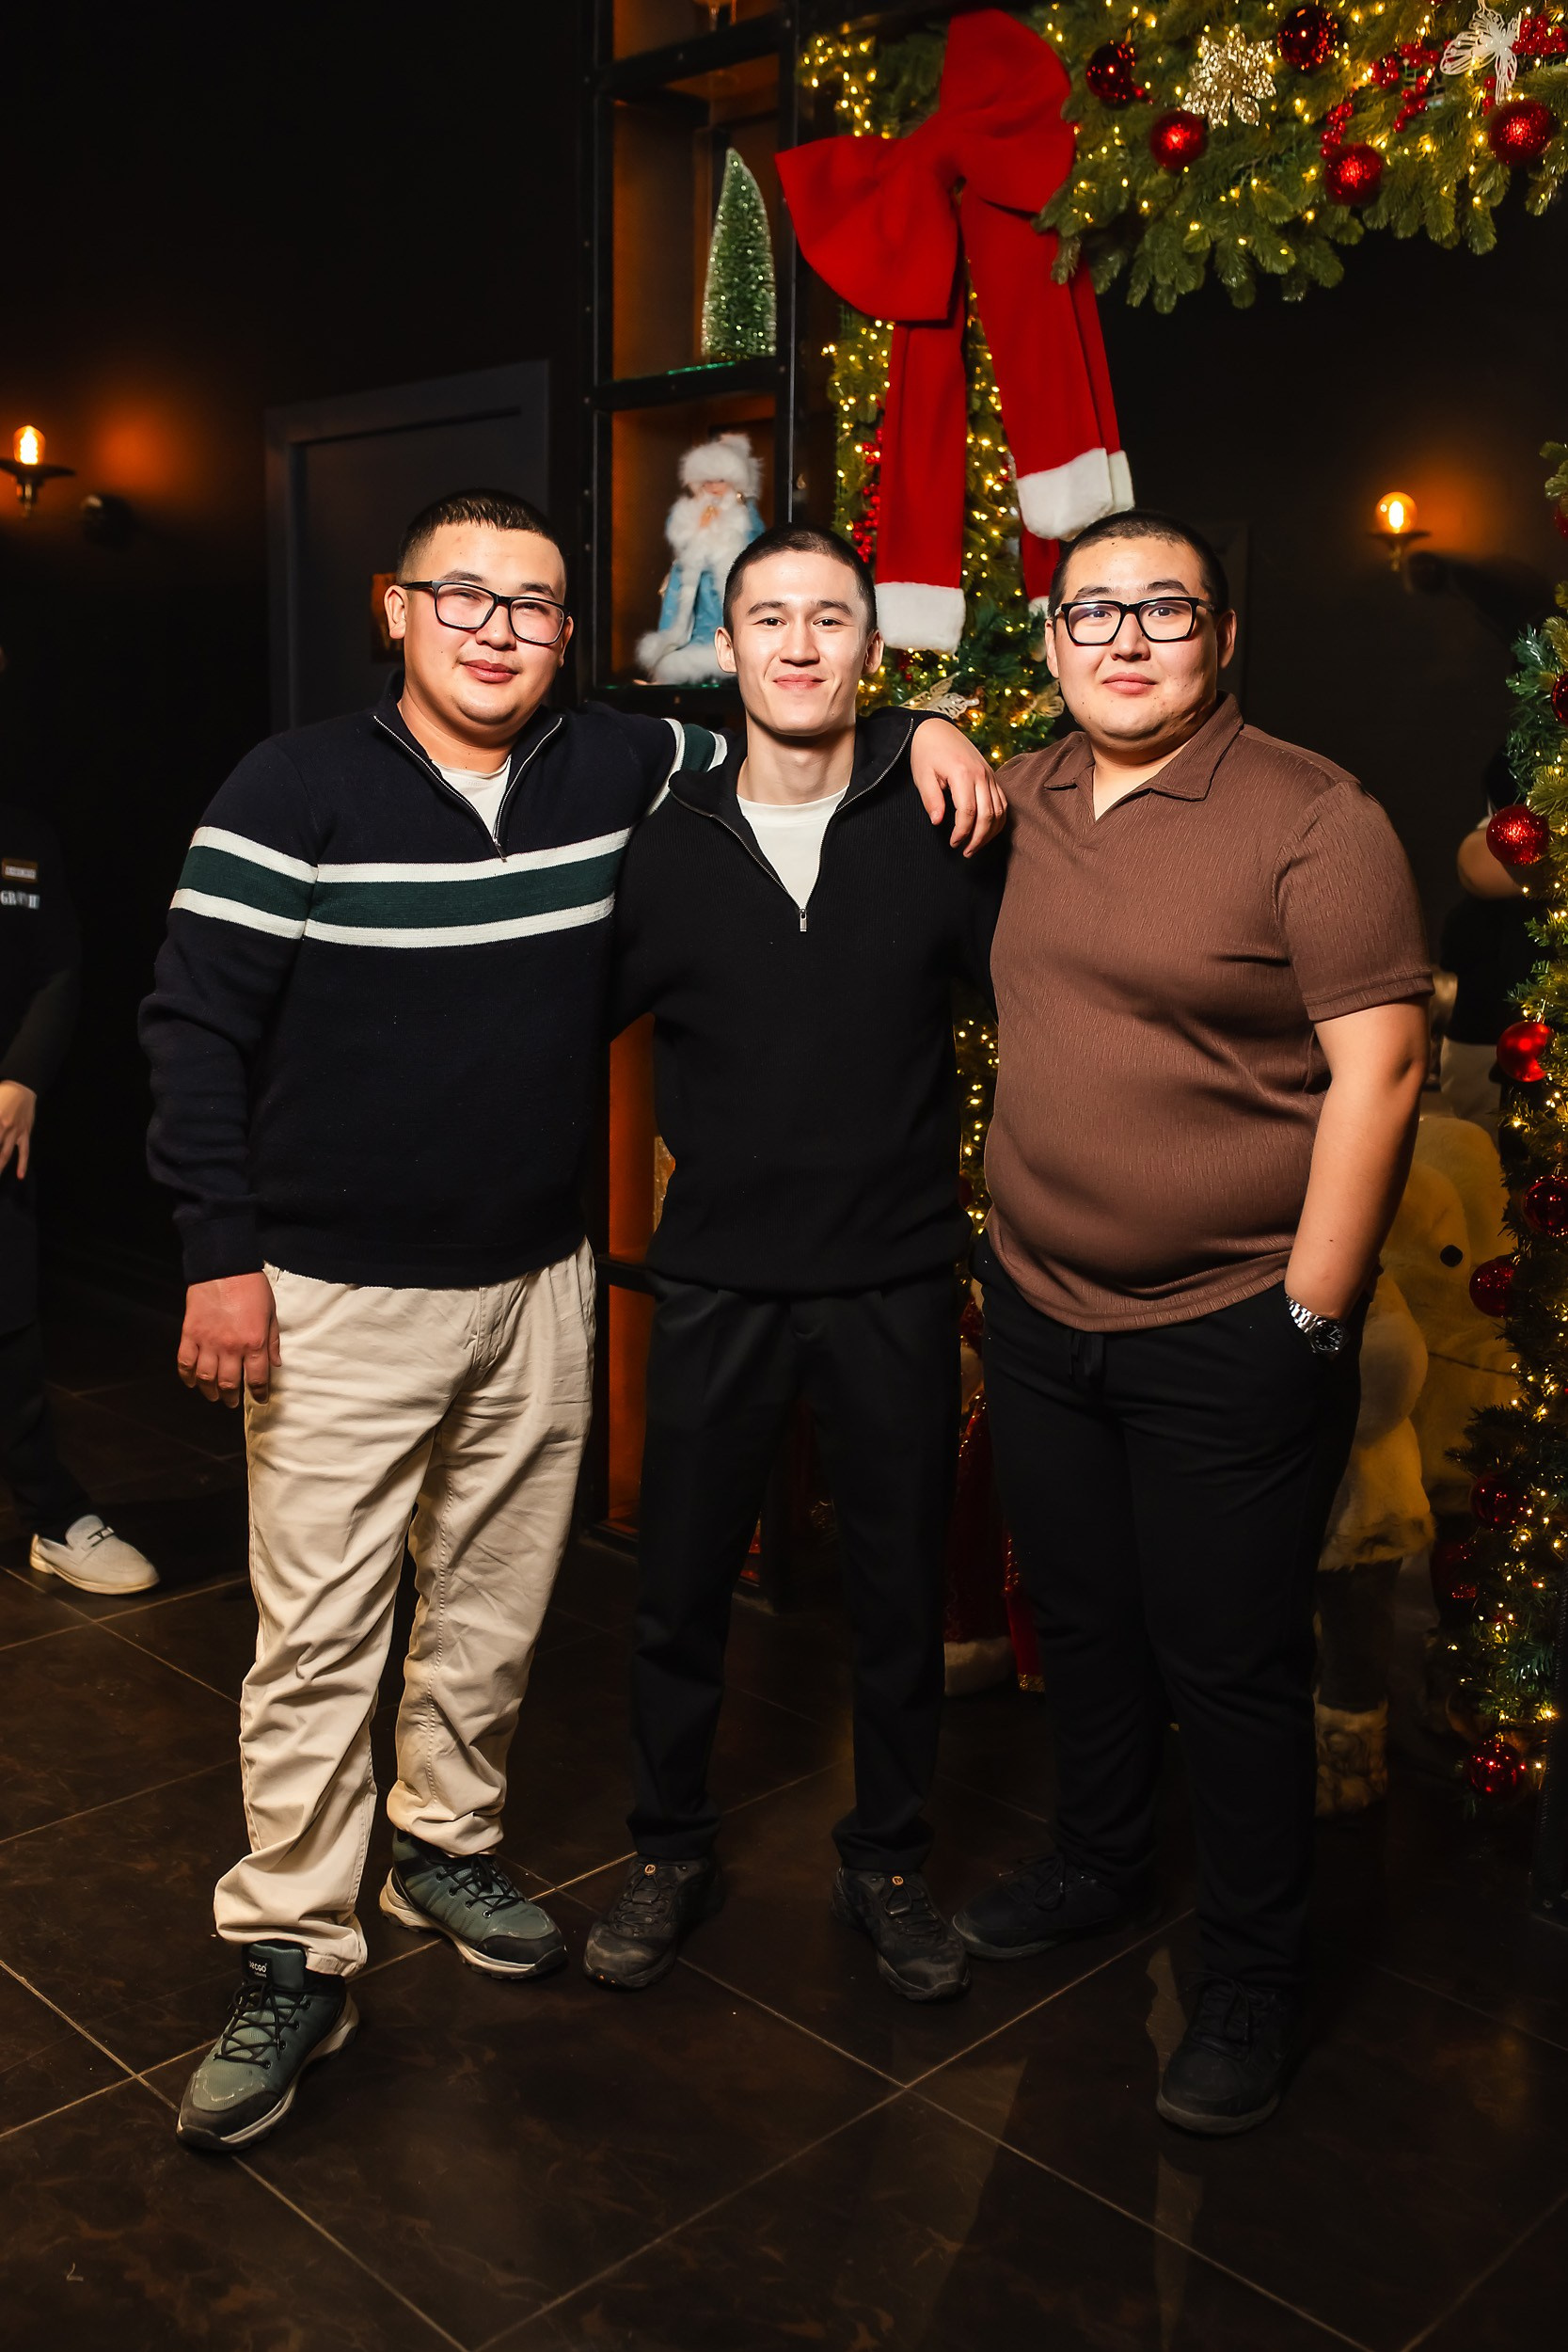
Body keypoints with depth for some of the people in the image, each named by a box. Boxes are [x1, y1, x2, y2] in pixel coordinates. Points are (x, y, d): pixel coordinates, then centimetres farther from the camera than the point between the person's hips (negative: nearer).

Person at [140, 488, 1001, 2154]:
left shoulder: (614, 771, 3)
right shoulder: (295, 790, -8)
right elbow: (195, 1027, -8)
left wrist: (920, 730, 1)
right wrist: (222, 1252, -13)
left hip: (538, 1284, 4)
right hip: (339, 1298, -4)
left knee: (496, 1606, 16)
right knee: (319, 1634, 0)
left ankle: (446, 1846, 39)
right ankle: (294, 1962, 15)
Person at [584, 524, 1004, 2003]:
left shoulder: (941, 826, -4)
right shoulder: (669, 844, -2)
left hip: (896, 1281, 0)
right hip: (717, 1281, 1)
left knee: (899, 1593, 12)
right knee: (678, 1587, 12)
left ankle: (886, 1865, 34)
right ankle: (669, 1855, 35)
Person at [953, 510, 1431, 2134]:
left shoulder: (1310, 818, -12)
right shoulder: (1024, 799, 6)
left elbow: (1379, 1070, -15)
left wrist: (1311, 1316, -16)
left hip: (1229, 1331, -6)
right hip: (1040, 1310, 6)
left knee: (1229, 1663, 6)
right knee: (1079, 1619, 21)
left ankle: (1253, 1978, 26)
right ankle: (1098, 1865, 44)